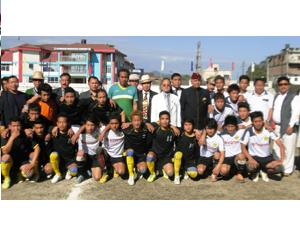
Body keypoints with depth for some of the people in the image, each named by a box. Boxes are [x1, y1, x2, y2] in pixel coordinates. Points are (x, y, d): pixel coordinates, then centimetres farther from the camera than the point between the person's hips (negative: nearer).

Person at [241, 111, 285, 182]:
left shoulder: (268, 131, -11)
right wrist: (250, 159, -26)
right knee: (251, 167, -34)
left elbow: (281, 145, -12)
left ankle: (264, 171, 10)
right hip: (254, 157, -2)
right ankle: (255, 173, 7)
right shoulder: (248, 131, -14)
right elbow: (243, 147, -12)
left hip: (267, 157, 2)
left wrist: (281, 159, -26)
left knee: (278, 168, -26)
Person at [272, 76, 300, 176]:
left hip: (288, 126, -7)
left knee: (288, 149, -1)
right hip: (277, 126, 7)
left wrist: (291, 126, -19)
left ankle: (287, 169, 11)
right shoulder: (276, 96, 15)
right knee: (277, 148, 14)